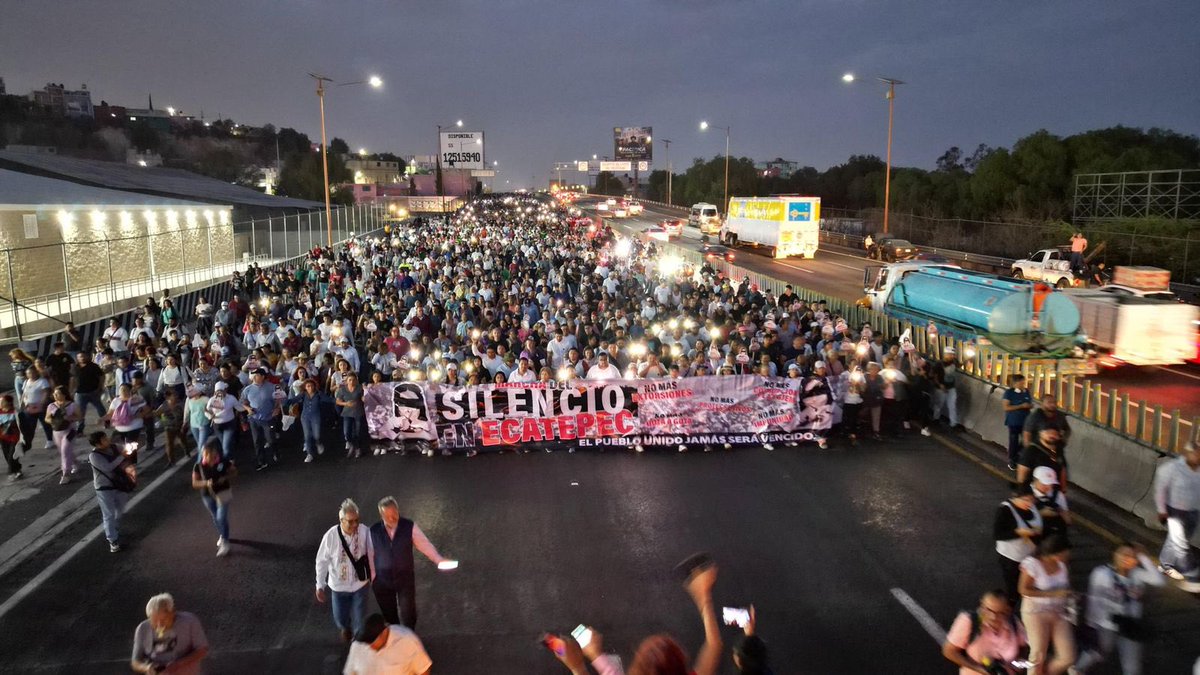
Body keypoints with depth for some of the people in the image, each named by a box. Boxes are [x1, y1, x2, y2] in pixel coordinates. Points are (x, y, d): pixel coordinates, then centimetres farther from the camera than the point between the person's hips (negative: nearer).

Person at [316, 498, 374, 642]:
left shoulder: (364, 532, -23)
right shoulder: (331, 536, -24)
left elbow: (371, 555, -8)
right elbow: (322, 561, -11)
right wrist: (320, 585, -4)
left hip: (360, 584, 0)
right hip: (338, 586, 0)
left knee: (360, 621, 5)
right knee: (340, 619, 18)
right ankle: (346, 628, 56)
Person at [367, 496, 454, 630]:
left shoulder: (409, 527, -14)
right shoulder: (373, 531, -10)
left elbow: (425, 545, -10)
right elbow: (370, 554, 0)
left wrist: (440, 560, -21)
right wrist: (372, 577, 4)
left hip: (405, 579, -1)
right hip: (382, 580, 1)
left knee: (408, 614, 1)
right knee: (389, 614, 17)